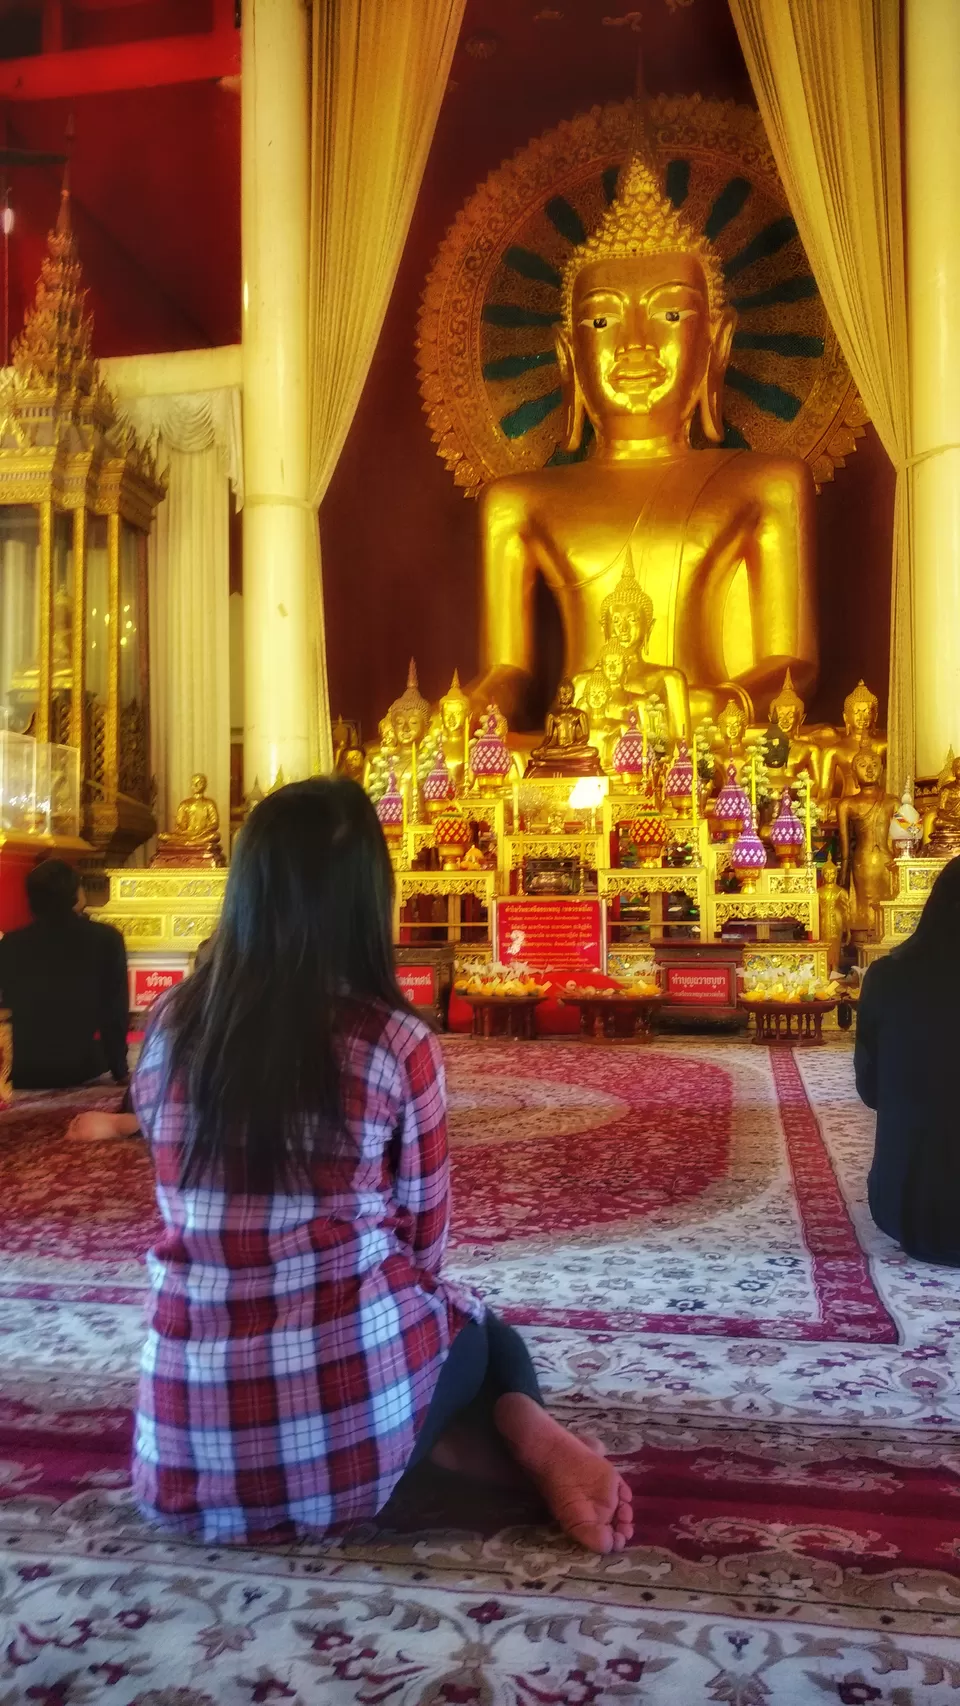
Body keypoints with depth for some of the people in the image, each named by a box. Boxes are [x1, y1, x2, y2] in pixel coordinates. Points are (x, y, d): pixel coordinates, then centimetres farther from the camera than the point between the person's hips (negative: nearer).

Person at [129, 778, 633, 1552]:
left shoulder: (168, 1029, -2)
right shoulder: (398, 1046, -12)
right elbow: (423, 1244, 1)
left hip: (188, 1446, 3)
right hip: (353, 1420, -2)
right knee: (483, 1332, 32)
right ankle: (531, 1436, 3)